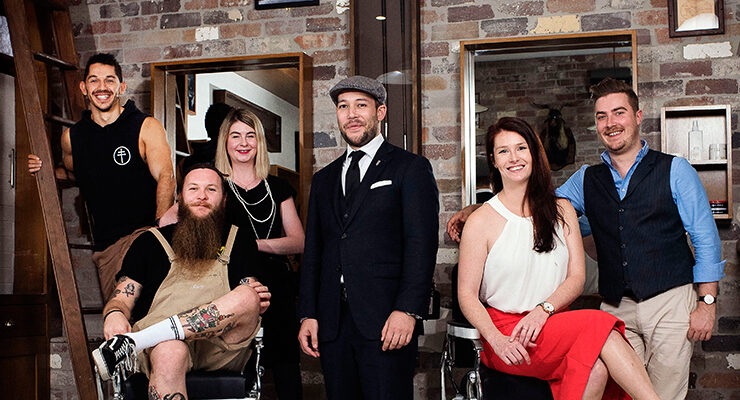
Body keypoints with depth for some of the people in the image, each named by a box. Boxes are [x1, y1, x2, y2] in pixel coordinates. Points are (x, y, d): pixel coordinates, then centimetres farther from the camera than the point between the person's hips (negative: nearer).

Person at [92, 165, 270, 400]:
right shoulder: (150, 242, 22)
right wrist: (114, 314, -10)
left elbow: (250, 300, 19)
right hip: (162, 341, -2)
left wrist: (258, 302, -6)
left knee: (246, 297, -32)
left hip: (223, 346, 2)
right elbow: (122, 299, 15)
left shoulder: (240, 240, 24)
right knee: (169, 354, -40)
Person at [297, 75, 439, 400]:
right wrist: (308, 314, 7)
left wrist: (407, 310, -16)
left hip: (385, 323, -5)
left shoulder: (411, 169, 3)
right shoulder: (324, 179, 19)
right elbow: (313, 251, 16)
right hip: (332, 323, 5)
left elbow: (422, 245, -7)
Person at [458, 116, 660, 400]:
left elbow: (577, 276, 6)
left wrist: (543, 310, -14)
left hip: (555, 325, 4)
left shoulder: (562, 210, 13)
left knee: (596, 367, -31)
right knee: (599, 326, -28)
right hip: (505, 330, -3)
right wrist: (497, 340, -20)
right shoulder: (481, 222, 0)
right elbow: (467, 295, -3)